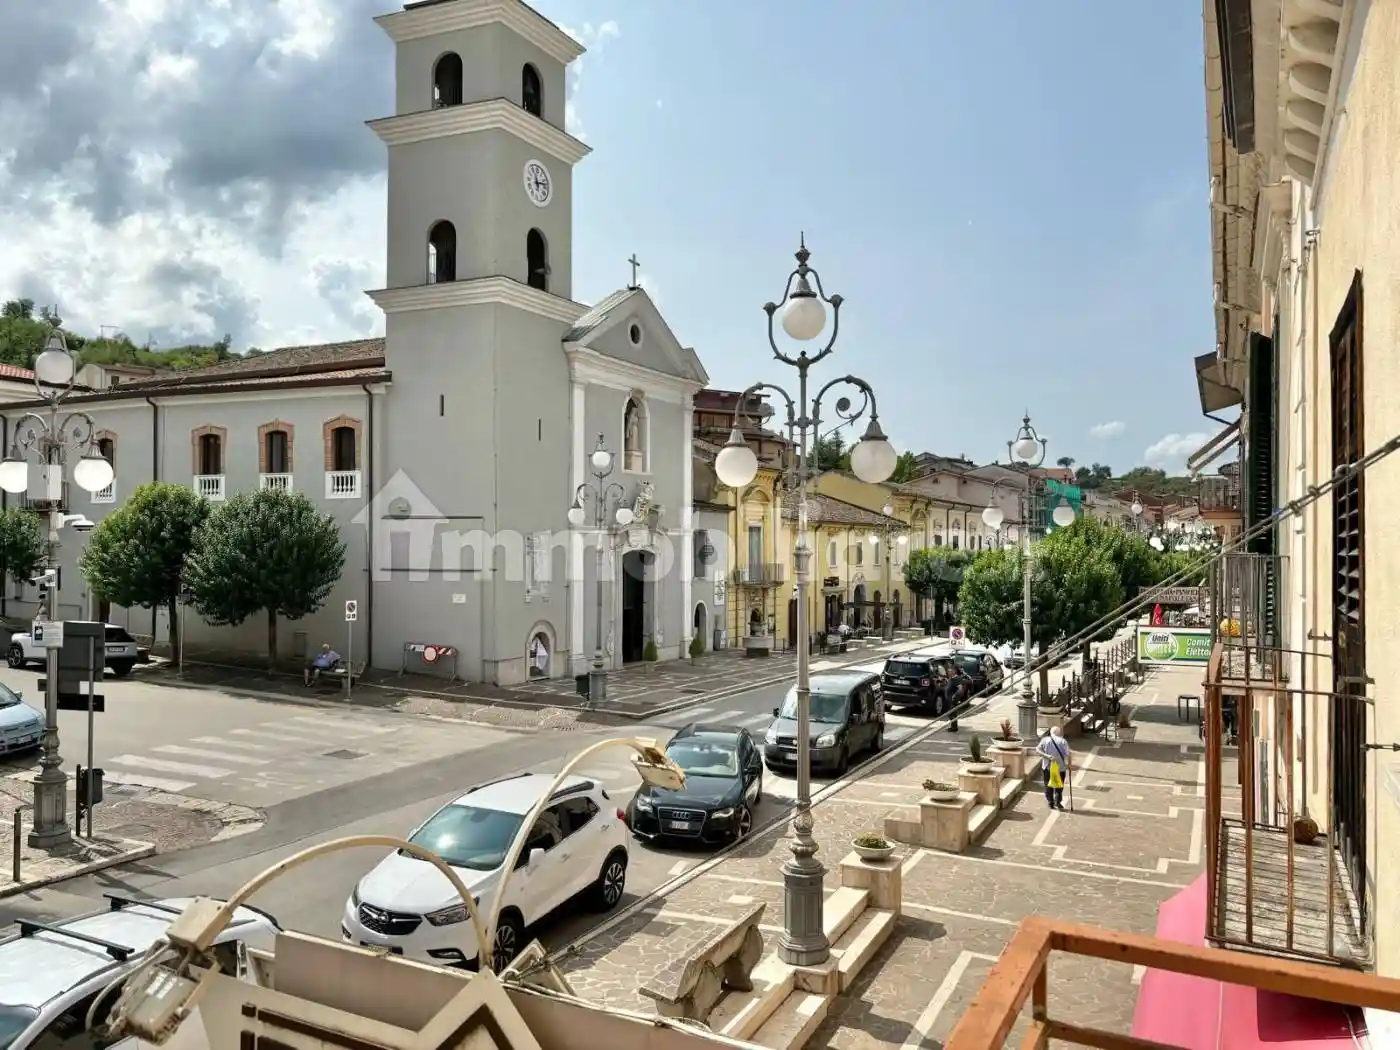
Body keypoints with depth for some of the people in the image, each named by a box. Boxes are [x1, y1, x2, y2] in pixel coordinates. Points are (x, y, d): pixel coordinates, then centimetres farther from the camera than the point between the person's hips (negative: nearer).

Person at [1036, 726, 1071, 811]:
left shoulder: (1045, 740, -2)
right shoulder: (1063, 741, -7)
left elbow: (1037, 750, -11)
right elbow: (1068, 755, -12)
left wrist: (1046, 756, -15)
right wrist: (1069, 765, 0)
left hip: (1047, 767, 2)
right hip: (1060, 767, -1)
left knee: (1048, 786, 15)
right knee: (1059, 786, 14)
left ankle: (1050, 803, 16)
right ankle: (1058, 803, 9)